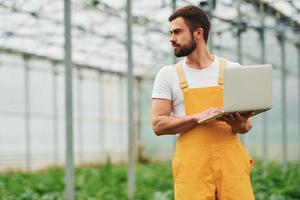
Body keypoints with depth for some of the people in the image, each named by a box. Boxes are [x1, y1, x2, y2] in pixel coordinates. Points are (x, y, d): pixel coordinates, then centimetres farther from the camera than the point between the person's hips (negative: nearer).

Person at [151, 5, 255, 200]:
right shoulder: (168, 74, 8)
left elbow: (247, 124, 11)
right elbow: (159, 124, 0)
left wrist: (239, 124, -14)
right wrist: (197, 117, -15)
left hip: (230, 160, 1)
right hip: (191, 165, 0)